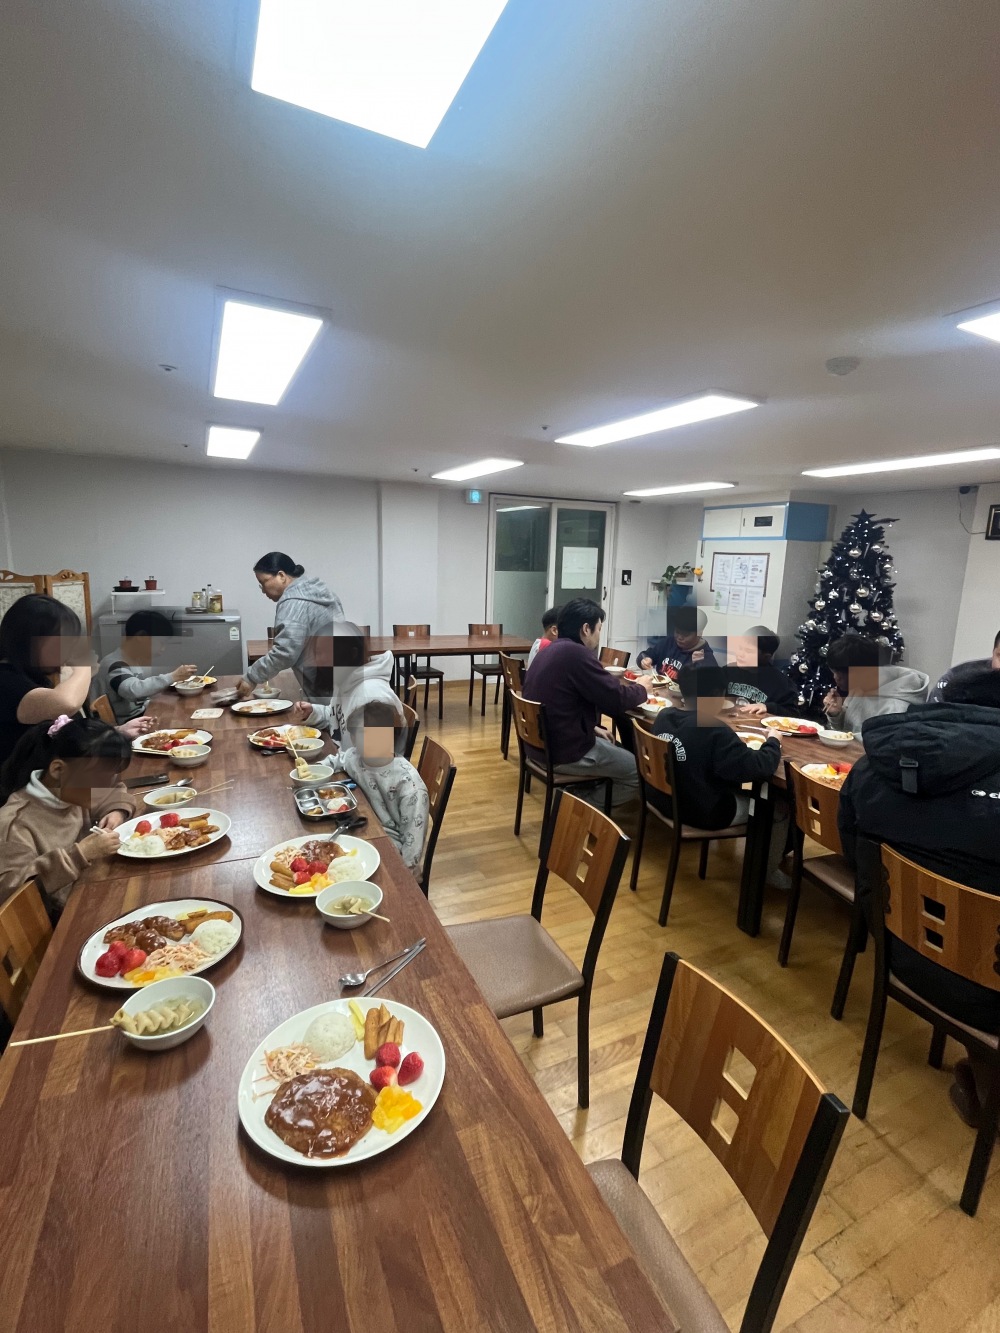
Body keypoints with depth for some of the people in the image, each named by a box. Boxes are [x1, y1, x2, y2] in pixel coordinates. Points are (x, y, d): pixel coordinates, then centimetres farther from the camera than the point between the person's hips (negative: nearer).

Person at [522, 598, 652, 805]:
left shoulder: (550, 651, 9)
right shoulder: (576, 653, -22)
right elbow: (618, 700, -18)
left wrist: (592, 727, 11)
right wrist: (641, 688, 2)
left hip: (542, 745, 10)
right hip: (565, 753, -10)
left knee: (617, 749, 28)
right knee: (642, 771, 5)